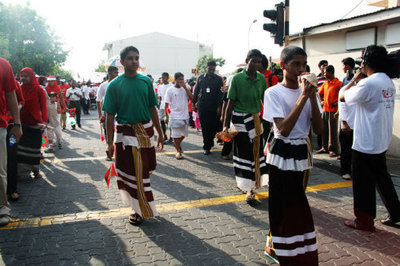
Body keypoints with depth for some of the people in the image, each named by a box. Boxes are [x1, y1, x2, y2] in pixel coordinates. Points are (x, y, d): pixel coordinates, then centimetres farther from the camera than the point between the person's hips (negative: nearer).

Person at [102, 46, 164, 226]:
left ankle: (142, 208, 31)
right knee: (131, 173, 4)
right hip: (125, 133, -3)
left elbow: (153, 109, 9)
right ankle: (140, 209, 20)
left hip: (146, 131, 3)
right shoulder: (115, 85, -5)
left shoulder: (146, 81, 3)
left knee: (145, 170, 11)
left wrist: (160, 134, 9)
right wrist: (109, 142, -7)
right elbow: (110, 115, -4)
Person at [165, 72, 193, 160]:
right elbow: (166, 104, -3)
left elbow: (192, 98, -8)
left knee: (184, 134, 15)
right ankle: (178, 151, 17)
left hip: (185, 116, 4)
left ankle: (178, 144, 42)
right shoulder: (170, 90, -5)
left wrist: (185, 87, -11)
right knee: (176, 135, 2)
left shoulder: (185, 89, 6)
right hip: (175, 116, -4)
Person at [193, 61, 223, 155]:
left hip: (213, 107, -1)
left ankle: (207, 146, 16)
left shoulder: (218, 79, 5)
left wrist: (219, 106, -5)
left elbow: (220, 93, 2)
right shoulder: (200, 78, 10)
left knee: (212, 126, -2)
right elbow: (196, 91, 14)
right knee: (204, 126, 0)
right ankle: (207, 145, 9)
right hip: (202, 106, 1)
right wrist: (195, 102, 8)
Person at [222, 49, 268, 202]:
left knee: (256, 151, 7)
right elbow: (230, 102, -7)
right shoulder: (237, 79, -8)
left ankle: (248, 184, 23)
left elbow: (265, 100, 11)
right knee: (244, 153, -1)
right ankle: (249, 188, 9)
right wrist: (225, 125, -9)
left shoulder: (261, 79, 5)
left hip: (256, 119, 5)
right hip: (240, 119, -4)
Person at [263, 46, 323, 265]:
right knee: (283, 205, 2)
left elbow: (318, 129, -3)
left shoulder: (308, 91, 4)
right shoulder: (273, 93, -11)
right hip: (282, 154, -6)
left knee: (298, 205, 17)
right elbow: (284, 129, -23)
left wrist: (312, 97, -14)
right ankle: (277, 247, 23)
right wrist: (302, 97, -23)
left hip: (302, 152, 6)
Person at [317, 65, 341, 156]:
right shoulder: (325, 83, 12)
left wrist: (337, 103, -17)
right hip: (325, 109, 7)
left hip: (333, 110, -7)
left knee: (332, 131, -3)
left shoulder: (338, 83, -10)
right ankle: (325, 147, 22)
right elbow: (320, 93, 26)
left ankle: (333, 150, 5)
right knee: (324, 130, 12)